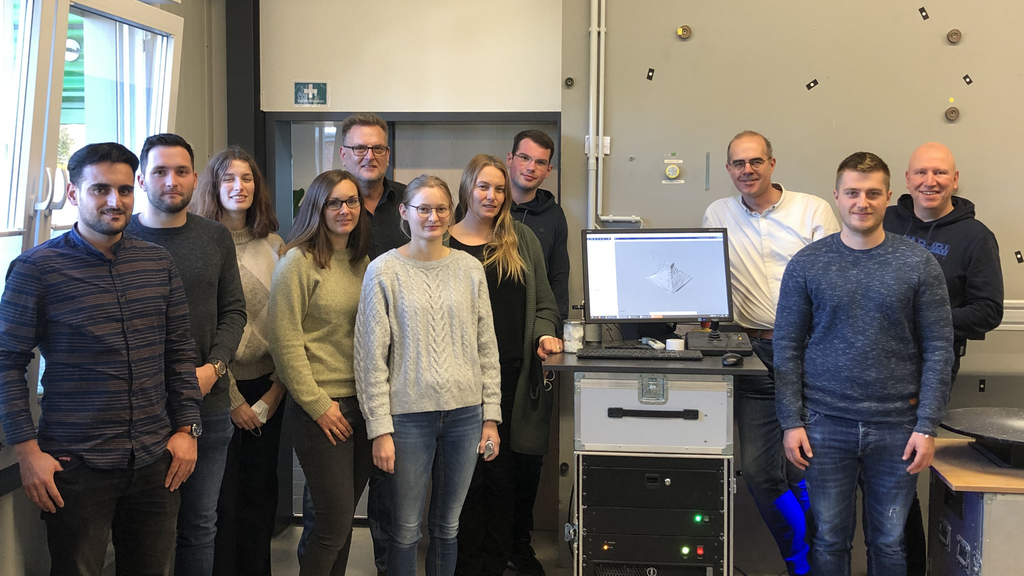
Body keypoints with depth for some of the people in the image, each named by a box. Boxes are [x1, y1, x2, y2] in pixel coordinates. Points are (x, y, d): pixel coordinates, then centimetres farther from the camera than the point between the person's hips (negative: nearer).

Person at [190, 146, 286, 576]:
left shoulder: (273, 245, 8)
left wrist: (276, 390, -2)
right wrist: (233, 399, -9)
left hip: (267, 388, 4)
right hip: (222, 388, -4)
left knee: (261, 492, 11)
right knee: (222, 497, 2)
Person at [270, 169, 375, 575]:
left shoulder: (362, 262, 12)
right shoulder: (299, 261, -7)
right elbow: (285, 342, -11)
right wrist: (319, 404, -12)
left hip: (363, 405, 6)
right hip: (321, 409, -6)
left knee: (343, 516, 11)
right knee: (335, 522, -5)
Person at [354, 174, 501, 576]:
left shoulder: (470, 268, 6)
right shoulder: (385, 271, -3)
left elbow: (487, 347, 9)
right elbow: (371, 356, -5)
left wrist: (491, 417, 5)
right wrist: (380, 428, -9)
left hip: (465, 414, 3)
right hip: (409, 415, -3)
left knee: (448, 525, 13)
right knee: (407, 528, 4)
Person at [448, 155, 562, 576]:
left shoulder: (522, 241, 12)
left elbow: (544, 304, 15)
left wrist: (545, 334, -5)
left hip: (511, 376, 2)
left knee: (501, 474, 7)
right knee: (466, 474, 2)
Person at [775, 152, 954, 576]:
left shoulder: (918, 264, 0)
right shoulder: (807, 265, 1)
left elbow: (938, 349, 0)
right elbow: (787, 348, 2)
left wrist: (927, 426, -6)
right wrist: (792, 422, -4)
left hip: (896, 428, 0)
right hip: (826, 425, 0)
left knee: (889, 541, 11)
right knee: (829, 540, 8)